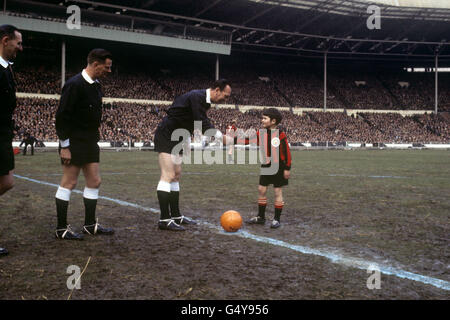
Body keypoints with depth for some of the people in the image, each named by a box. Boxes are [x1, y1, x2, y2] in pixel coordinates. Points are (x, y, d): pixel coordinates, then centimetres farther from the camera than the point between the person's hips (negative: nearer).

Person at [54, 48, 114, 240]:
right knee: (69, 183, -3)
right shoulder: (75, 85, -15)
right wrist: (64, 146, -18)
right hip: (74, 143, -9)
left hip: (90, 143, 9)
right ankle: (61, 229, 5)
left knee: (94, 182, 10)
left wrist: (94, 140, 18)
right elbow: (62, 117, -17)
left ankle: (90, 224, 19)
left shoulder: (96, 86, 12)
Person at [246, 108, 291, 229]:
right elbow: (248, 140, -1)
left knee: (278, 192, 2)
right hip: (266, 166, 6)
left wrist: (287, 168, -12)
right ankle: (260, 217, 20)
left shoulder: (281, 135, -15)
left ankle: (277, 219, 12)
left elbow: (287, 152, -12)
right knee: (261, 190, 7)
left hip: (278, 167, -6)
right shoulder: (261, 133, 1)